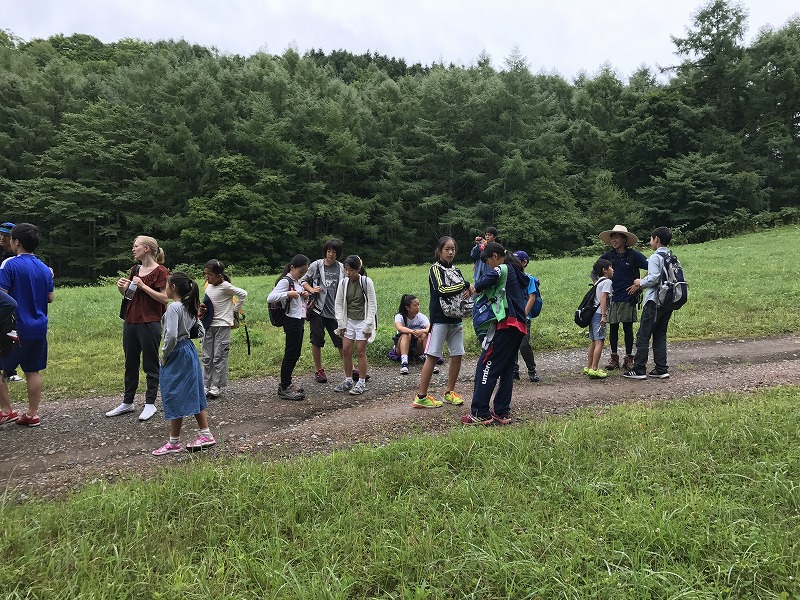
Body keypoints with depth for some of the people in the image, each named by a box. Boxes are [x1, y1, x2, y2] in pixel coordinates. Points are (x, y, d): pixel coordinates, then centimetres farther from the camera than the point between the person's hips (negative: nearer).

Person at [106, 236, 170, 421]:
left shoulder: (160, 271, -9)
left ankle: (150, 403, 14)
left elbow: (165, 299, -16)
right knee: (130, 364, 15)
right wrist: (122, 287, 0)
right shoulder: (135, 270, 13)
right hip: (130, 322, 8)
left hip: (149, 324, -7)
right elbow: (128, 295, 20)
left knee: (150, 365, 3)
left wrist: (143, 286, -20)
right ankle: (127, 402, 26)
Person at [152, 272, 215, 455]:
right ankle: (205, 434, 20)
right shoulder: (189, 307, 9)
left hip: (177, 355, -9)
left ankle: (174, 442, 12)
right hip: (190, 351, 9)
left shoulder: (173, 307, -18)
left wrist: (164, 354, -13)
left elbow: (171, 335, -26)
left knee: (174, 398, 2)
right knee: (193, 394, 15)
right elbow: (200, 331, 14)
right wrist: (186, 334, 10)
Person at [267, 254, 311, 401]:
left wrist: (304, 295, 6)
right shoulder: (285, 281, -12)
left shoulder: (297, 282, 16)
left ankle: (286, 384, 22)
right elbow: (270, 298, -22)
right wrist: (288, 294, -29)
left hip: (299, 320, 10)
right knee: (290, 354, -5)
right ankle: (284, 389, 2)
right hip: (292, 321, -10)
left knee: (296, 354, 13)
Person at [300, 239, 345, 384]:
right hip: (318, 310, -1)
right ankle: (319, 371, 21)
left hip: (335, 311, 1)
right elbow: (303, 281, 7)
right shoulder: (317, 265, -1)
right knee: (317, 342, 7)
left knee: (341, 341, 4)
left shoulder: (341, 268, 5)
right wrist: (311, 289, -12)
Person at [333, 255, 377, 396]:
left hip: (362, 321, -4)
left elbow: (372, 304, -9)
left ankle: (362, 383, 9)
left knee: (360, 351, -2)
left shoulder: (366, 282, -12)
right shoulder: (343, 282, -1)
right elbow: (338, 303, 7)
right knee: (346, 350, 4)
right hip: (348, 321, 4)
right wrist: (341, 323, 2)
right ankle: (348, 380, 18)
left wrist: (368, 325, -11)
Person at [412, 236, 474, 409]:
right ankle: (421, 396, -3)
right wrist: (465, 286, -16)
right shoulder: (435, 268, -5)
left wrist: (468, 291, -15)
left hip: (455, 318, 7)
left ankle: (449, 392, 20)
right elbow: (442, 289, -19)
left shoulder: (456, 270, 15)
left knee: (457, 355, 7)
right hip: (440, 318, -7)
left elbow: (464, 290, 9)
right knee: (432, 356, -8)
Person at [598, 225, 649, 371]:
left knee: (628, 328, 5)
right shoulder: (608, 256, 5)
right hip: (612, 297, 3)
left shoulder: (634, 255, -4)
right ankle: (614, 357, 17)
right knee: (613, 328, 7)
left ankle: (628, 358, 15)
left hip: (628, 297, -3)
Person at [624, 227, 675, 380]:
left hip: (654, 301, -8)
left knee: (643, 335, -2)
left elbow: (654, 278, -22)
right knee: (660, 336, 13)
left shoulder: (655, 257, -12)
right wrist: (641, 284, 12)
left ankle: (639, 370, -1)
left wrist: (640, 283, -2)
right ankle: (661, 369, 13)